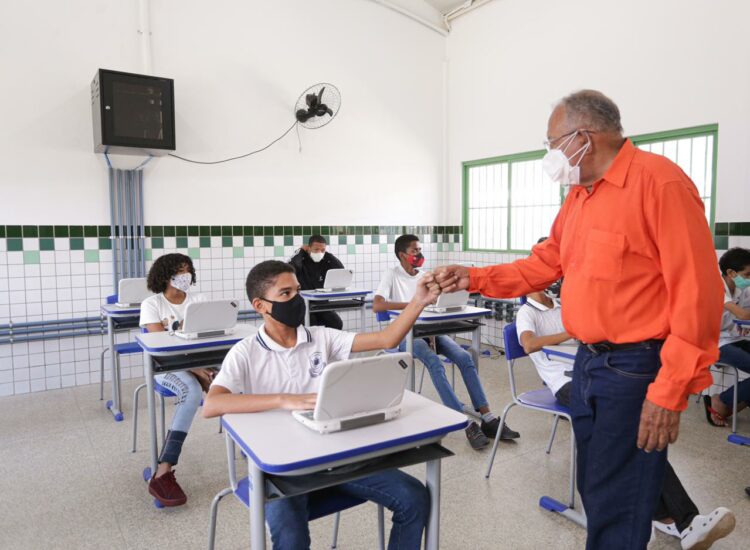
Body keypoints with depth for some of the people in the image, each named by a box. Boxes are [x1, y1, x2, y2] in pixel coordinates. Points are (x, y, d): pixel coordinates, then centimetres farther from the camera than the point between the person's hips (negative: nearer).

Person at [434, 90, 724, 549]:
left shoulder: (659, 181, -16)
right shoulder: (578, 195, 11)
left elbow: (696, 291, -19)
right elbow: (545, 264, 16)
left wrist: (671, 391, -20)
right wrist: (475, 278, 6)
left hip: (637, 369, -8)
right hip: (588, 363, 9)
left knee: (616, 512, 3)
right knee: (594, 491, 21)